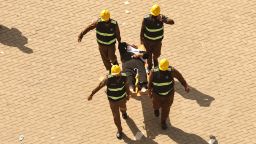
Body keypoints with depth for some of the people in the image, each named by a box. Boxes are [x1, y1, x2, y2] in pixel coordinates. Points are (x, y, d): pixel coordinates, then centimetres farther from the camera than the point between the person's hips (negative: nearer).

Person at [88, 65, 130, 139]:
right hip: (113, 100, -2)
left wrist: (128, 95, 8)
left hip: (122, 98, 2)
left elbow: (126, 85, -6)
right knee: (116, 116, 10)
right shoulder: (108, 79, -35)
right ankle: (119, 130, 37)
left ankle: (124, 112, 73)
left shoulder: (124, 76, -26)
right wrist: (91, 94, -15)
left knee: (123, 107, 34)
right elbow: (99, 86, -22)